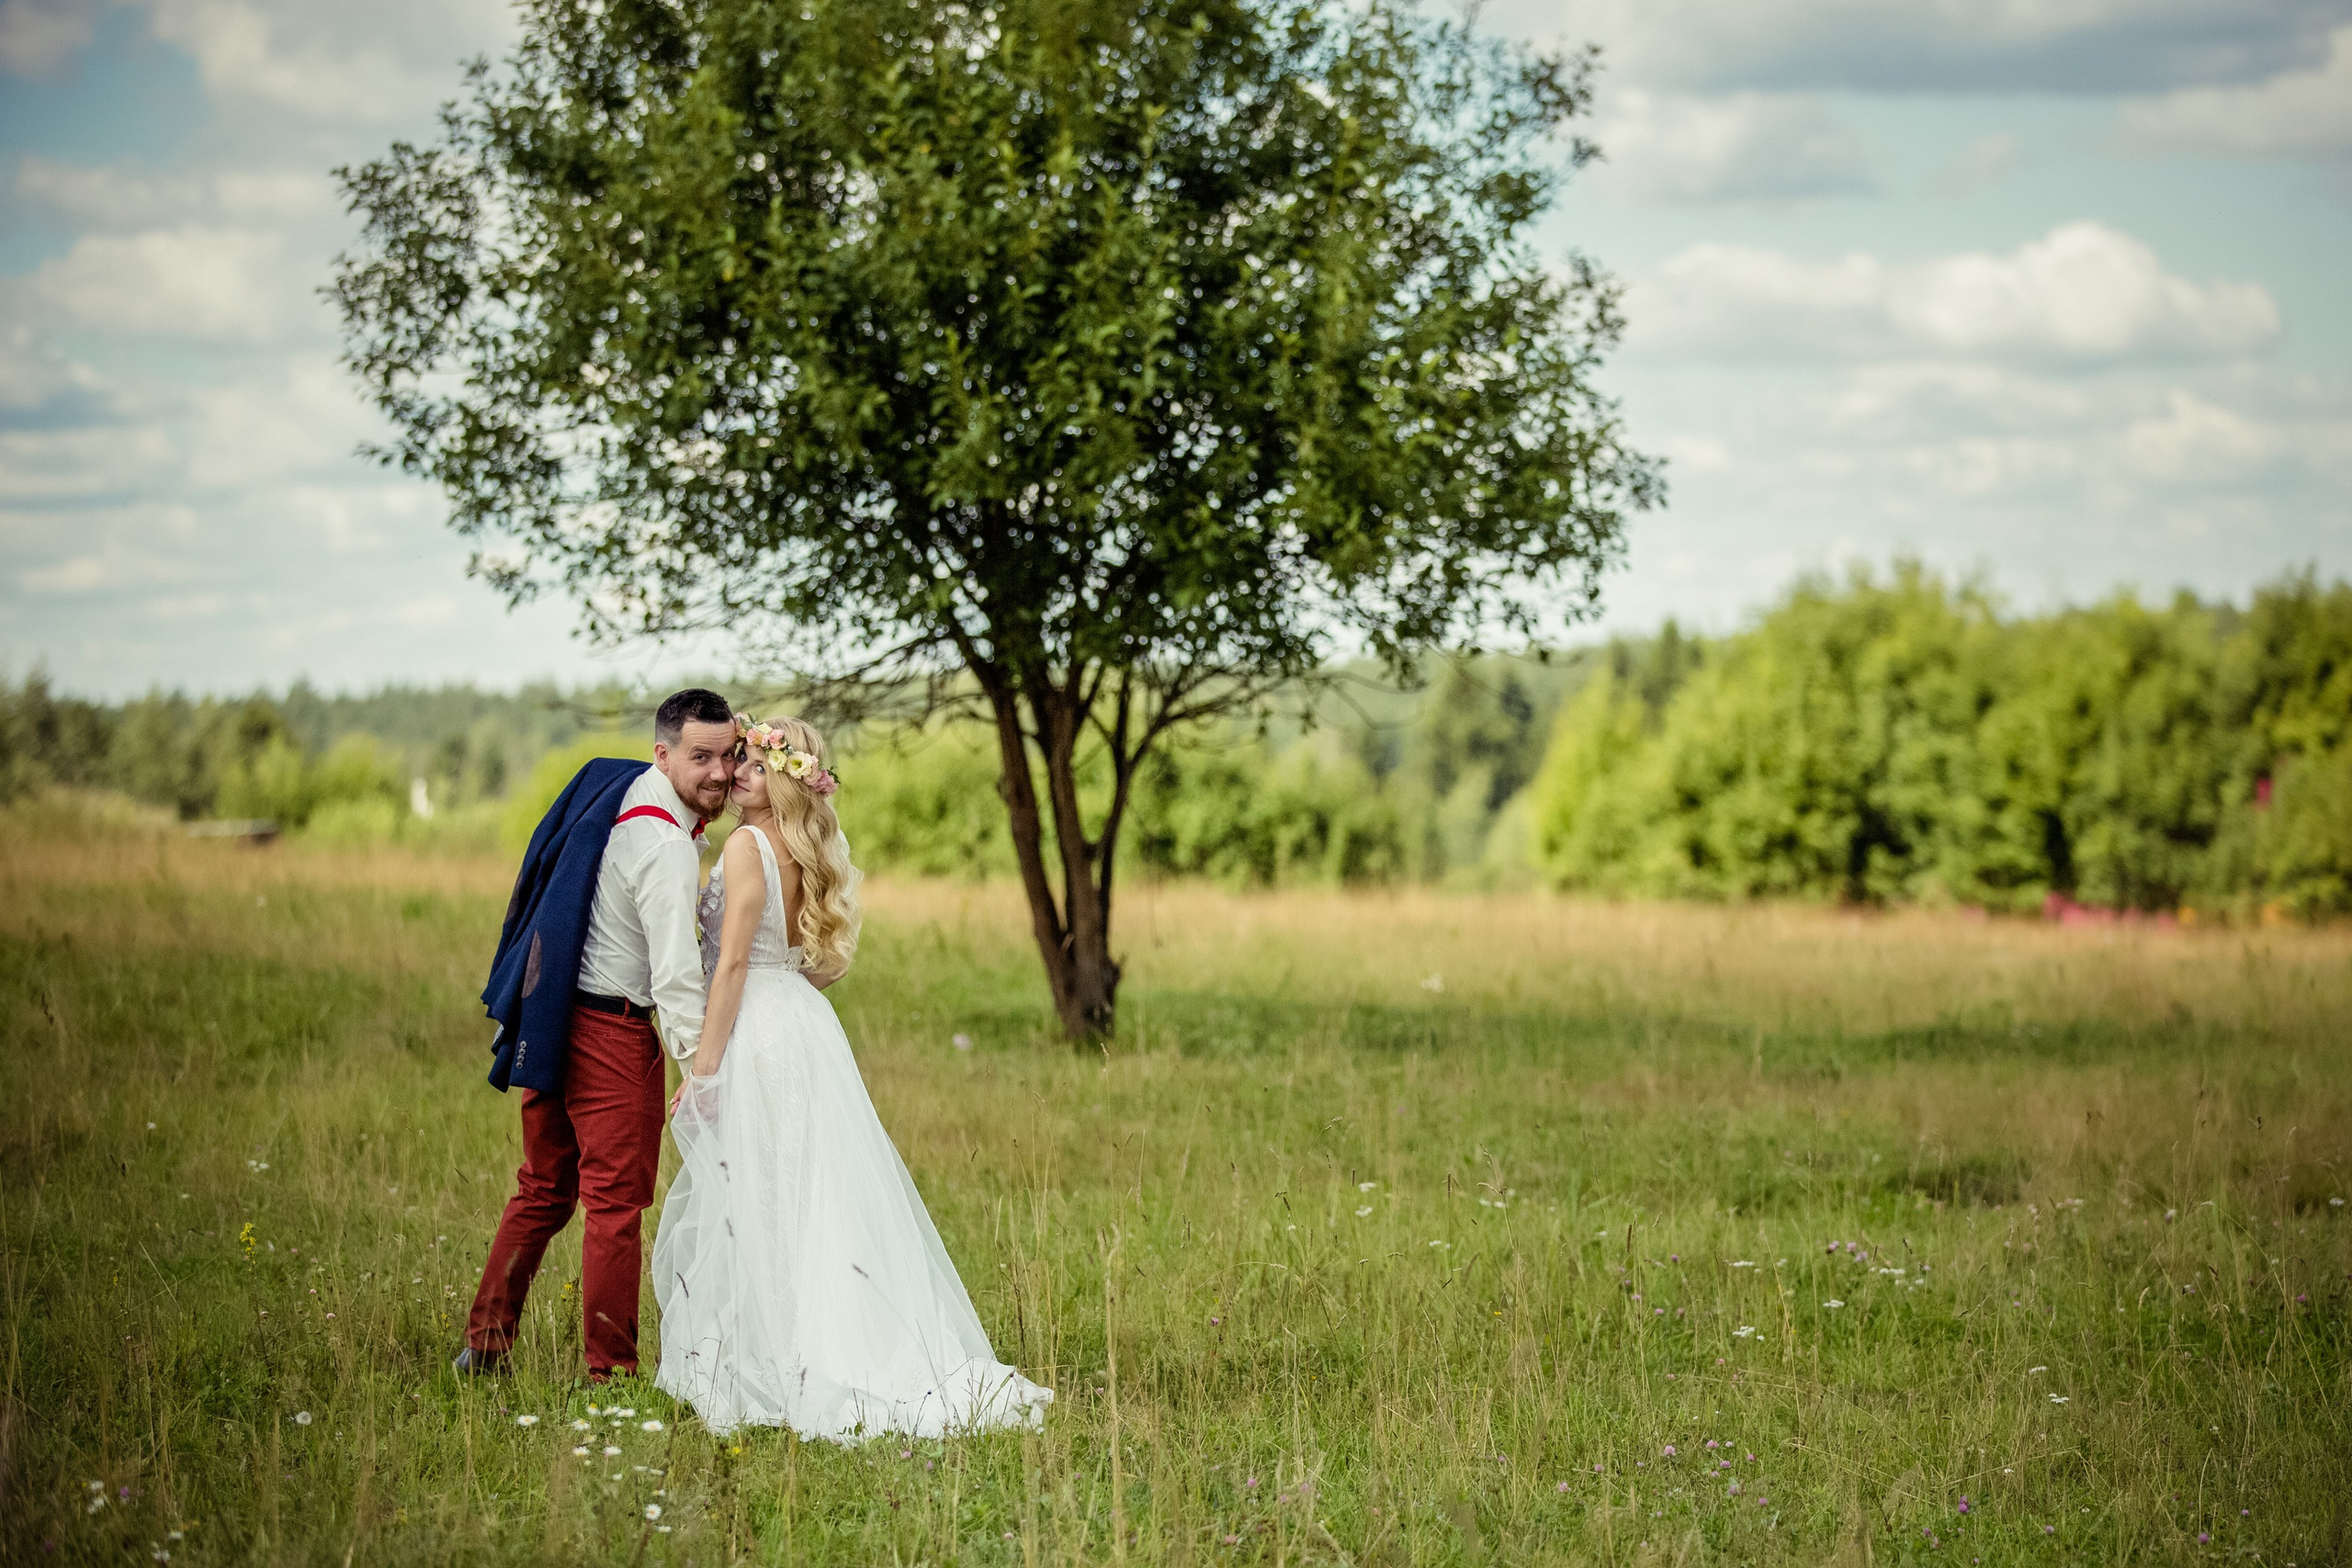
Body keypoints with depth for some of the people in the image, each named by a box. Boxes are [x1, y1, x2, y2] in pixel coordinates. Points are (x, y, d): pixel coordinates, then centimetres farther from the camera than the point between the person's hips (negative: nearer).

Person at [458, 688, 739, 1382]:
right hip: (610, 1031, -9)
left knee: (544, 1190, 18)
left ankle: (485, 1344, 21)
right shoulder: (665, 844, -21)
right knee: (617, 1202, -2)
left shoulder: (622, 789, 7)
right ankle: (610, 1372, 1)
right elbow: (676, 972, -26)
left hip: (552, 1018, 9)